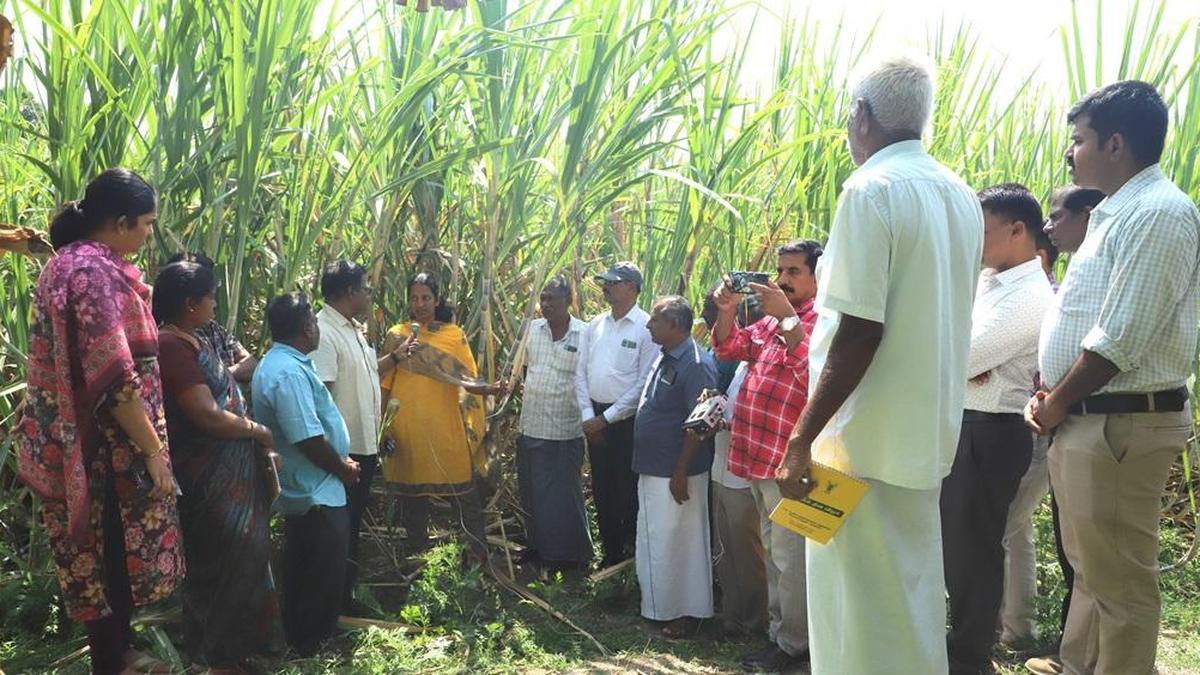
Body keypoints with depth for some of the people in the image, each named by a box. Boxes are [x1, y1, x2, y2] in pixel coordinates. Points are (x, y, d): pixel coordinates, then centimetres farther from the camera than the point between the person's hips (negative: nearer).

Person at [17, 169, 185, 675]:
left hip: (86, 442, 10)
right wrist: (154, 451, -21)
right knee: (110, 561, 2)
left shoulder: (72, 261, 12)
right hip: (106, 448, -10)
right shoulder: (94, 272, -21)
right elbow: (113, 377, -26)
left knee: (108, 560, 20)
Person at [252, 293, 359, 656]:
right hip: (317, 491, -11)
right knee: (323, 575, 2)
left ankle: (299, 642, 33)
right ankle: (313, 648, 15)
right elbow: (310, 439, -28)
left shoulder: (282, 363, 9)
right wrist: (344, 470, -13)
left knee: (305, 573, 21)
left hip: (305, 488, 11)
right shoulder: (288, 373, -25)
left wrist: (341, 460, 13)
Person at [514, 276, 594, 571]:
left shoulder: (585, 335, -11)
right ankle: (538, 546, 33)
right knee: (532, 492, 16)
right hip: (531, 427, 5)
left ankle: (570, 554, 18)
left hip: (565, 432, -5)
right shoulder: (533, 329, 4)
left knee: (564, 495, 4)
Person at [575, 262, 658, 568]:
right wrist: (588, 416, -1)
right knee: (601, 489, 13)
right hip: (595, 418, 6)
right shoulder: (595, 325, 8)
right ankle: (611, 552, 26)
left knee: (628, 490, 2)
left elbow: (644, 384, -14)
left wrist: (607, 418, -13)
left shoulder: (646, 327, -11)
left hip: (627, 419, -6)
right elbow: (581, 372, 9)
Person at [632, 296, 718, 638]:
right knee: (654, 540, 18)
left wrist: (681, 473, -21)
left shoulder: (695, 365, -20)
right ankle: (659, 606, 31)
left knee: (678, 542, 1)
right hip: (653, 469, 10)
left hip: (676, 473, -10)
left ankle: (687, 612, 14)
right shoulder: (664, 358, 10)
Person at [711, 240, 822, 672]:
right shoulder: (771, 318, 16)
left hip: (789, 459, -9)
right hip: (759, 455, 9)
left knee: (789, 556, -1)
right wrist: (727, 309, 1)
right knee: (774, 551, 17)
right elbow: (729, 348, 18)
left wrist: (787, 317, -27)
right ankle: (779, 631, 28)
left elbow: (816, 374, -25)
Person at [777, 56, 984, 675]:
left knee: (861, 605, 1)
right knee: (916, 589, 19)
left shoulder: (871, 190, -15)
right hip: (932, 431, 9)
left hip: (867, 437, -8)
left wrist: (802, 439, -18)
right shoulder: (962, 198, 10)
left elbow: (859, 332, -21)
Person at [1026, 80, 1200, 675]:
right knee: (1090, 568, 20)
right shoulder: (1116, 214, 15)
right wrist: (1051, 393, 6)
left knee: (1118, 582, 1)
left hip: (1120, 424, -10)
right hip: (1084, 421, 10)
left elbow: (1120, 341, -22)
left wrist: (1056, 404, -11)